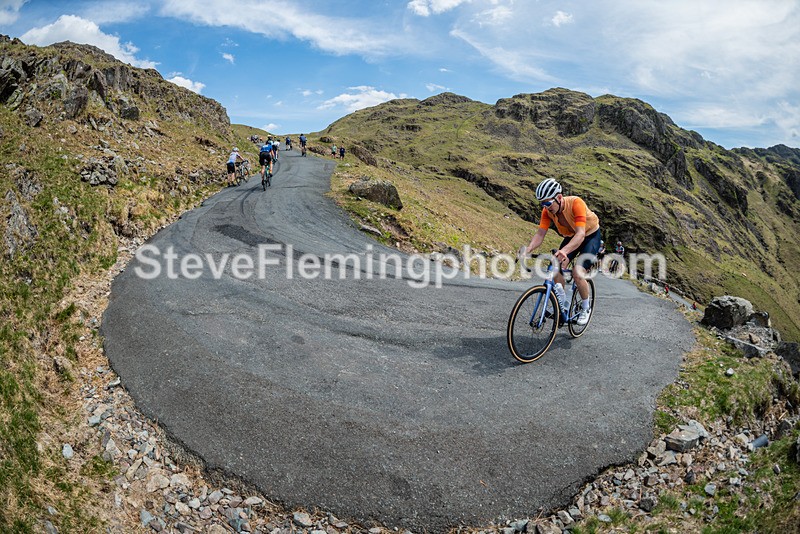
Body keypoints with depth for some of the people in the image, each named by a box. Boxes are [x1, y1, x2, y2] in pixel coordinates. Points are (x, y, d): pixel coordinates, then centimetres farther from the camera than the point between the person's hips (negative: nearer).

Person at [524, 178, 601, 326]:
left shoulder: (575, 203, -35)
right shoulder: (547, 211, -20)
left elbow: (581, 234, -44)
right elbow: (540, 234, -23)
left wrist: (564, 251, -61)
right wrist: (527, 250, -42)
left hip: (590, 236, -5)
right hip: (571, 237, 5)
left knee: (578, 272, -21)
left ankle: (586, 308, 4)